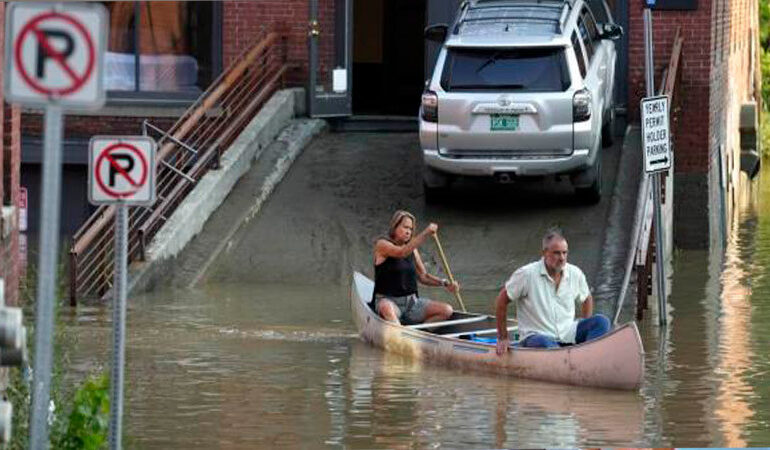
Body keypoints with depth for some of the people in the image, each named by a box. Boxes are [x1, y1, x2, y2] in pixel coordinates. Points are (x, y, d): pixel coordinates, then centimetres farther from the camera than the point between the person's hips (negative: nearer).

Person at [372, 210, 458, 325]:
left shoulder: (412, 250, 14)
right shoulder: (382, 244, -6)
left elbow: (423, 276, 16)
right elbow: (402, 253, -25)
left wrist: (445, 283, -2)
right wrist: (425, 234, -29)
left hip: (411, 301, 7)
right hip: (388, 300, -7)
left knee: (446, 310, -13)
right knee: (387, 308, -43)